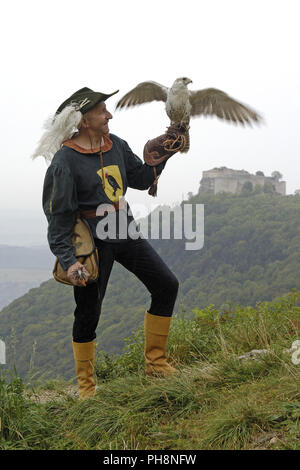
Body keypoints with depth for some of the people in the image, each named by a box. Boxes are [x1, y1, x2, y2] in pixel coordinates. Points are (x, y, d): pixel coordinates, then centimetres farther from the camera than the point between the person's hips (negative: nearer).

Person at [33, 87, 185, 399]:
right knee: (88, 311, 1)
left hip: (124, 231, 7)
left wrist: (159, 157, 1)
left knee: (166, 285, 3)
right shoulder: (65, 160, -15)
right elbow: (58, 214, -14)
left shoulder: (116, 145, 5)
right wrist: (69, 260, -22)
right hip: (92, 239, -6)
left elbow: (141, 179, 18)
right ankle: (85, 386, 21)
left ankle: (155, 362, 18)